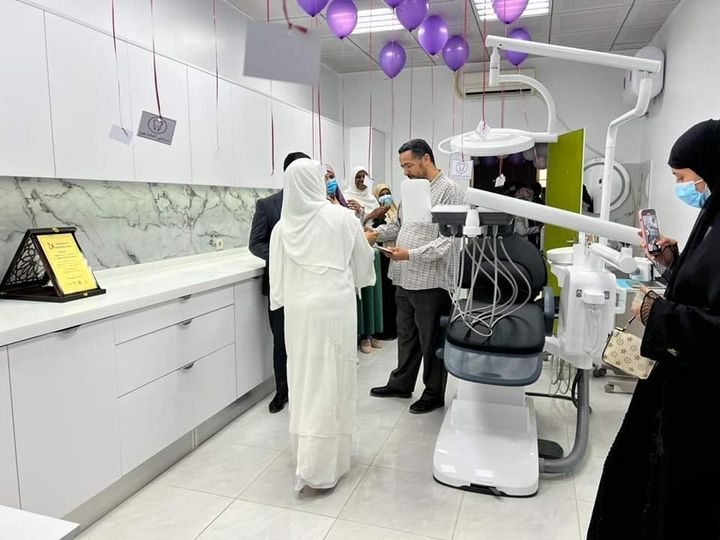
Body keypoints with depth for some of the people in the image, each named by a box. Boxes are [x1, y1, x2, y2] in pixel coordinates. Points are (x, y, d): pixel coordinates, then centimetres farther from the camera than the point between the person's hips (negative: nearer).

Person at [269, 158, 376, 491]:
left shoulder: (283, 226, 2)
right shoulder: (342, 218, -6)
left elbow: (277, 276, 6)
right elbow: (363, 263, 6)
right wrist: (364, 242, 25)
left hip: (298, 308, 5)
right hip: (333, 306, -4)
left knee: (305, 378, 17)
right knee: (329, 382, 1)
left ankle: (310, 449, 35)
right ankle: (317, 467, 3)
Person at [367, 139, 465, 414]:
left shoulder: (450, 191, -12)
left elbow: (448, 238, -19)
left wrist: (411, 254, -25)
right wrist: (377, 233, 2)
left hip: (430, 281, -7)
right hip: (405, 278, 8)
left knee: (431, 341, 7)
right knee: (406, 335, 20)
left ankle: (434, 393, 24)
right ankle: (401, 383, 36)